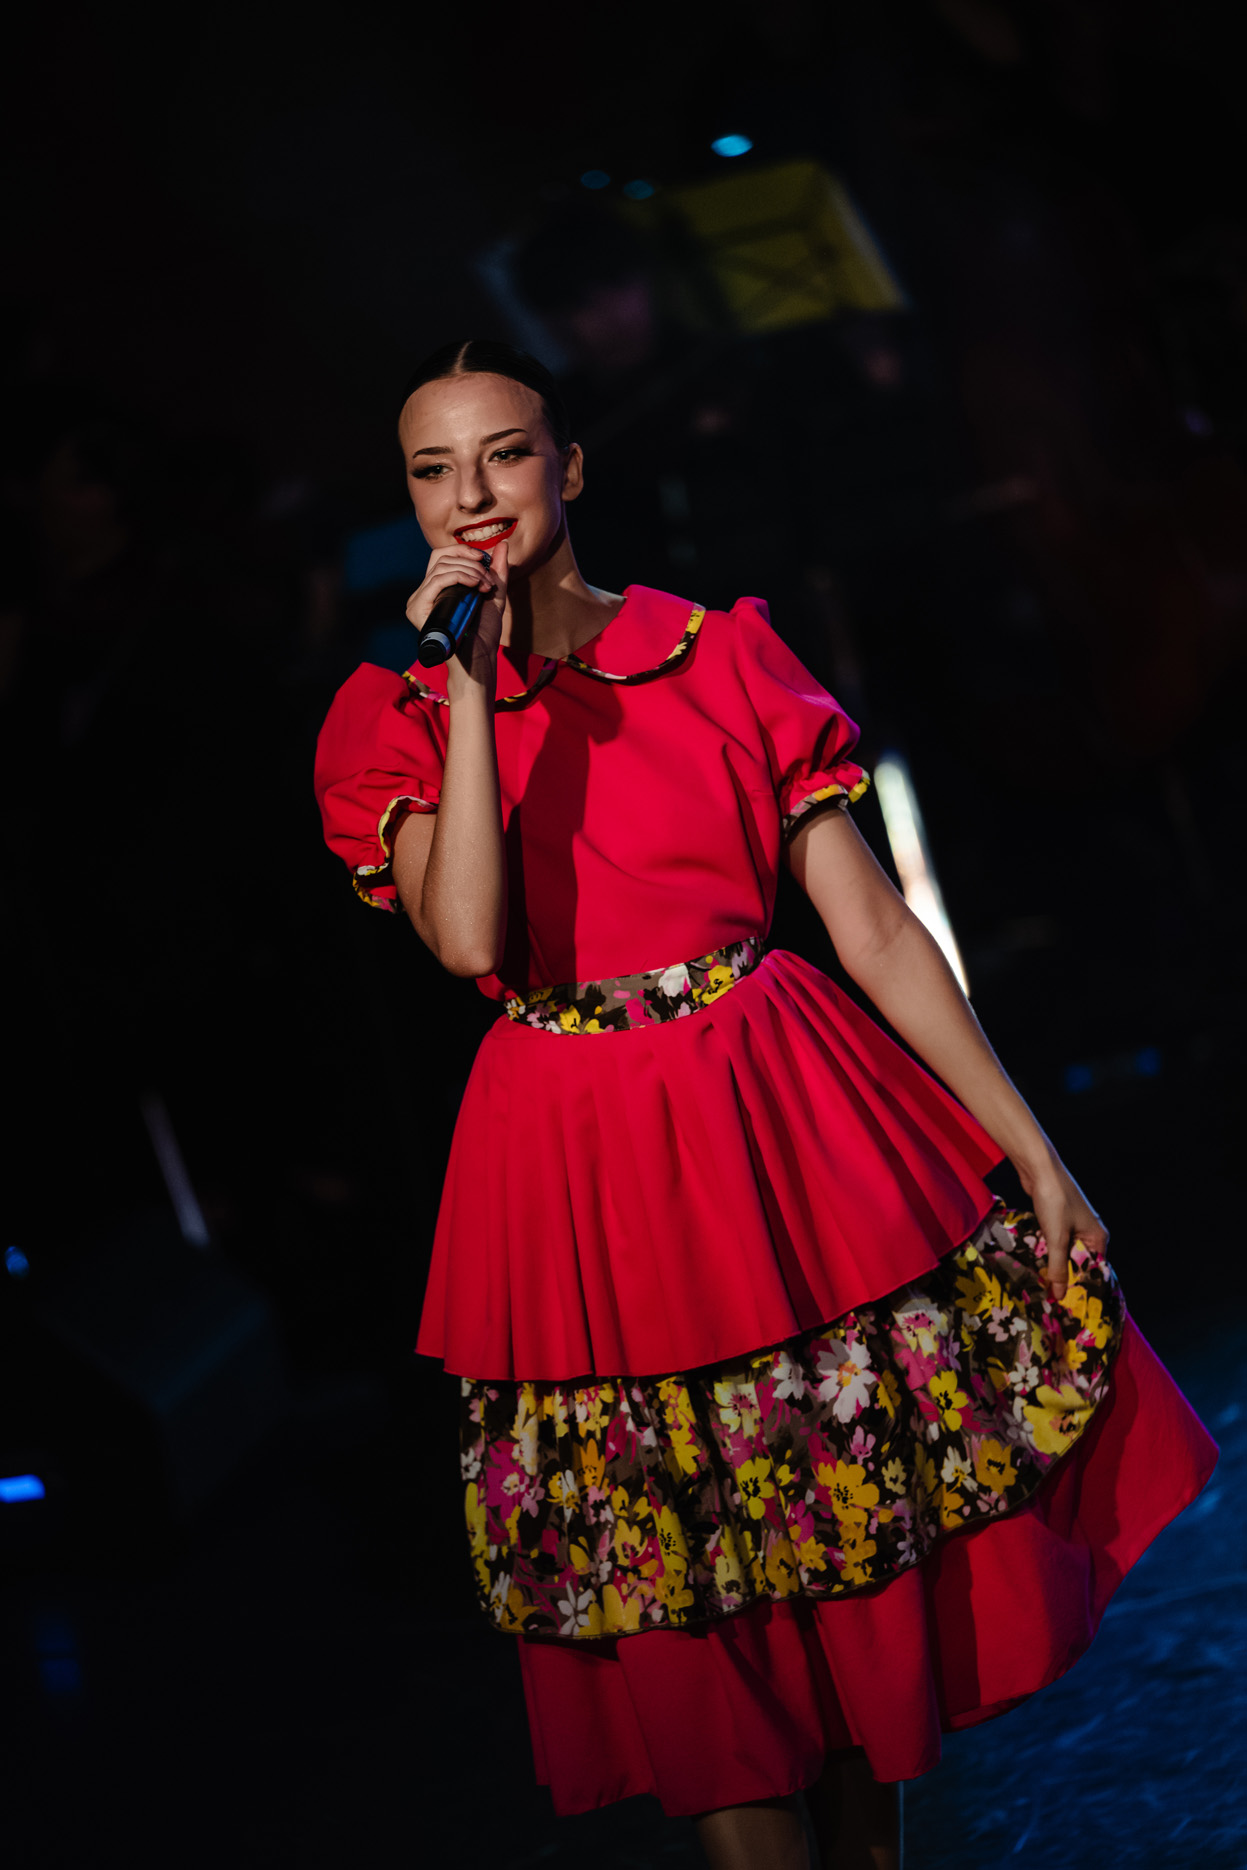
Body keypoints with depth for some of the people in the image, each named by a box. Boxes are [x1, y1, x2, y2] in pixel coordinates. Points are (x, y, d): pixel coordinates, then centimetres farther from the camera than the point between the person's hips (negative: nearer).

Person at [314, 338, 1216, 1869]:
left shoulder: (723, 655, 2)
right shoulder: (396, 716, 1)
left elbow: (875, 927, 1)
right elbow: (469, 939, -17)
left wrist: (1037, 1153, 0)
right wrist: (472, 684, -18)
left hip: (786, 1127, 1)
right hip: (582, 1182, -1)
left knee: (870, 1551, 10)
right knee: (680, 1600, 6)